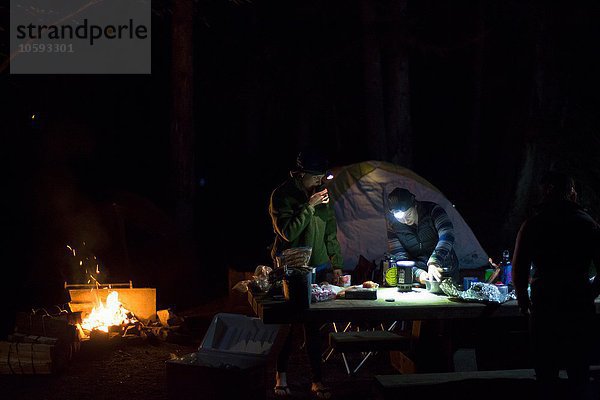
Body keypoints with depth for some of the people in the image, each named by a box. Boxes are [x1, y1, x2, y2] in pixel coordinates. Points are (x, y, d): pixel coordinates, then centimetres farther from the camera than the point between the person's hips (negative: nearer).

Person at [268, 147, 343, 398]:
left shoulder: (321, 194, 9)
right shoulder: (281, 195, -8)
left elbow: (330, 232, 15)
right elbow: (288, 232, -17)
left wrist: (335, 263, 11)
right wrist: (309, 206, -20)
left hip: (317, 269, 4)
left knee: (313, 324, 3)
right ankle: (281, 376, 18)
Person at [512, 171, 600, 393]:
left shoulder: (533, 225, -3)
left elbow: (519, 269, -6)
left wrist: (523, 299, 8)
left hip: (545, 306, -2)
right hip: (581, 306, 2)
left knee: (546, 372, 7)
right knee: (579, 372, 11)